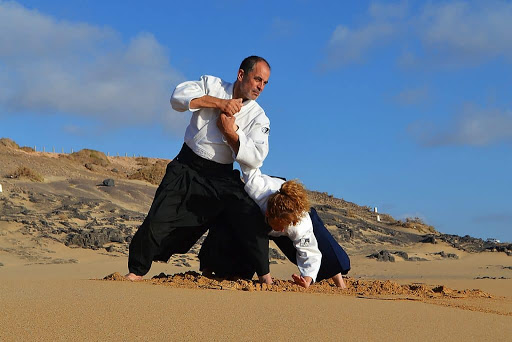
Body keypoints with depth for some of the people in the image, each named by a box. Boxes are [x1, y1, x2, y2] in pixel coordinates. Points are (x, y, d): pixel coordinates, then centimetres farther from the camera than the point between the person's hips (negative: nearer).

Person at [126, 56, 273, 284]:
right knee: (159, 221, -7)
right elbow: (179, 96, -16)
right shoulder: (212, 85, 1)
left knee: (251, 219, -16)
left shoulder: (258, 117, 0)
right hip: (187, 169, -1)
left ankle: (264, 275, -1)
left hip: (221, 177, 1)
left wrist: (229, 132, -18)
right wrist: (219, 103, -19)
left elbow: (256, 158, -10)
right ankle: (136, 271, 12)